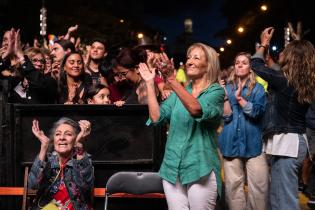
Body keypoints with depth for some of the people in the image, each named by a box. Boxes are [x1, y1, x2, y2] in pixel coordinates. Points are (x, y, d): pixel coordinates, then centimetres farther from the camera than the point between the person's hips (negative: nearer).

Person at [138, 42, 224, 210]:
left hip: (200, 168, -5)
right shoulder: (179, 92, 13)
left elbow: (196, 110, -24)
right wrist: (150, 83, -2)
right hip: (173, 168, 5)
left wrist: (171, 80, -31)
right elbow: (156, 117, 1)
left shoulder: (216, 91, -3)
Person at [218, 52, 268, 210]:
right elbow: (226, 116, -1)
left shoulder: (257, 88, 6)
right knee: (233, 185, 3)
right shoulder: (227, 88, 8)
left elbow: (257, 112, -10)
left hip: (253, 142, -1)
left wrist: (239, 98, -18)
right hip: (232, 142, 1)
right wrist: (224, 95, -12)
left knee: (259, 185, -4)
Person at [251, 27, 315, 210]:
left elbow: (256, 65, 0)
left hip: (286, 142, -9)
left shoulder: (284, 79, -15)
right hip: (298, 140, 9)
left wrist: (264, 44, 15)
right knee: (279, 194, 20)